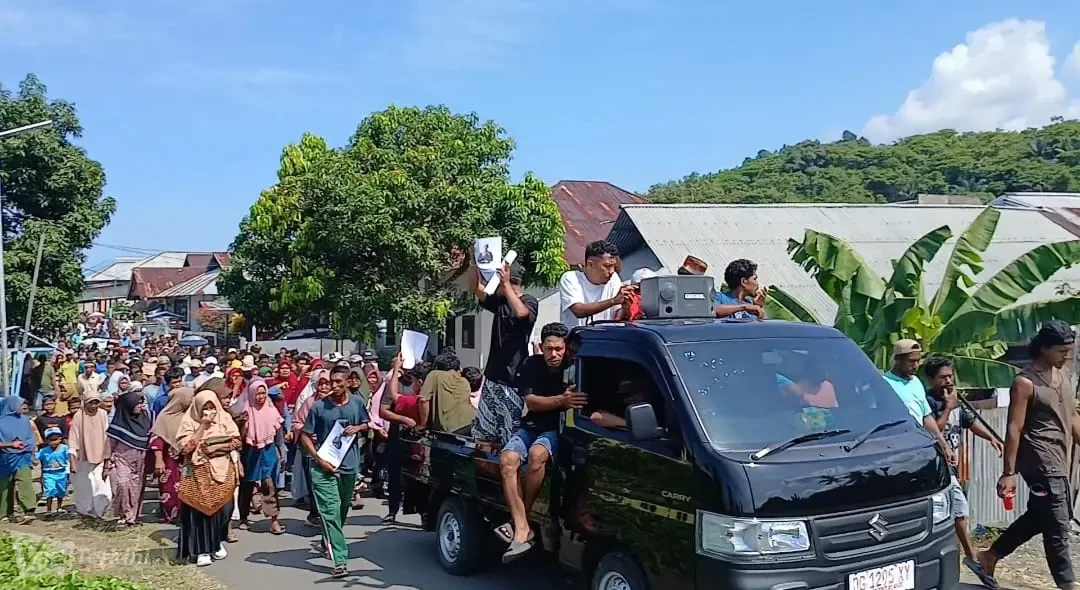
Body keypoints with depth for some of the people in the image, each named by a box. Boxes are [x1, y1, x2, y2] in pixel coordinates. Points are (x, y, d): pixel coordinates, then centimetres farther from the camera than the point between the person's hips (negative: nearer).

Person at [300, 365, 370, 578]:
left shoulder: (357, 404, 0)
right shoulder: (319, 406, -9)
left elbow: (366, 424, 16)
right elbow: (305, 436, -4)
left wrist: (357, 428, -8)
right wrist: (319, 459, -15)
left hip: (349, 465, 4)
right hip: (325, 466, -4)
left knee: (343, 508, 20)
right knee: (331, 511, -12)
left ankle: (329, 542, 44)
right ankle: (340, 559, -14)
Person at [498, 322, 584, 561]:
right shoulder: (532, 365, -2)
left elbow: (581, 404, -7)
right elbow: (531, 401, -13)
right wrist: (561, 401, -29)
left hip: (556, 430, -3)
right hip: (531, 426, 3)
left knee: (537, 454, -35)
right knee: (507, 460, -26)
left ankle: (520, 520, -19)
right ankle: (522, 529, -31)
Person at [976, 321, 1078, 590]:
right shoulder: (1025, 383, -16)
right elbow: (1014, 429, -17)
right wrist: (1009, 473, -19)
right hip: (1041, 460, -9)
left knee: (1037, 517, 17)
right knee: (1057, 526, -2)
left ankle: (989, 557, 29)